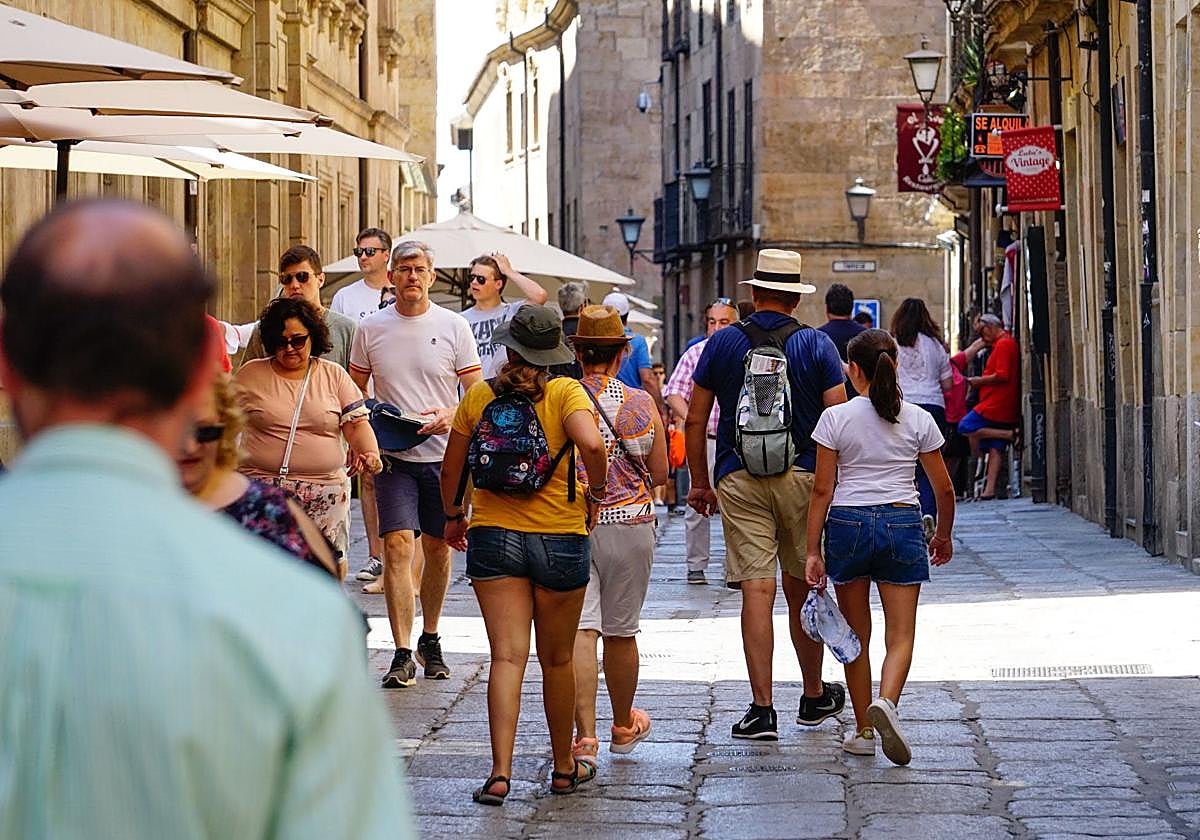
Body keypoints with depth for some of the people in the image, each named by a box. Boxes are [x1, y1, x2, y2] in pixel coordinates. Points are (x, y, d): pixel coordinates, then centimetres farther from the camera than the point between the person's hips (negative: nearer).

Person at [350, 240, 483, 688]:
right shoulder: (371, 328, 3)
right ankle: (402, 655, -14)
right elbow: (354, 393, 13)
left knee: (438, 549, 10)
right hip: (394, 455, 0)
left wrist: (451, 416, -20)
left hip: (444, 454, 1)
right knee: (397, 545, -13)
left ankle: (430, 639, 30)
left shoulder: (453, 326, 0)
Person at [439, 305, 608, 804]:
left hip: (493, 537, 1)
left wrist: (453, 515, 25)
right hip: (560, 538, -1)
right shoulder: (564, 392, -7)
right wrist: (596, 492, -7)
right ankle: (564, 768, 26)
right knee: (557, 660, 13)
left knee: (507, 656, -2)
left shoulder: (479, 396, 1)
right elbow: (591, 444, -25)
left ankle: (500, 771, -16)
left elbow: (451, 470, 7)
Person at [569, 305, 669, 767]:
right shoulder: (641, 404, -3)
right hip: (629, 524, 1)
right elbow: (660, 474, 4)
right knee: (621, 631, 14)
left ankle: (584, 735, -16)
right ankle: (623, 726, 33)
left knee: (580, 629, -4)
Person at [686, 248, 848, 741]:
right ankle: (814, 697, 26)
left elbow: (695, 420, 5)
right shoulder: (816, 345, 1)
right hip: (802, 477, 0)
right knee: (802, 590, 12)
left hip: (738, 478, 0)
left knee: (757, 591, -4)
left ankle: (762, 709, -9)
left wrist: (699, 482, 14)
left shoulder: (723, 344, 4)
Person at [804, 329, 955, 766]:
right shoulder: (918, 419, 2)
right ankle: (886, 702, -26)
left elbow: (822, 490, -4)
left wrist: (813, 550, 1)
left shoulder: (836, 418, -3)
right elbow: (944, 488, 6)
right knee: (901, 635, 1)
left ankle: (863, 730, 16)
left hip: (848, 524, 0)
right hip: (902, 522, 0)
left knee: (857, 633, 12)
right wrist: (943, 535, 23)